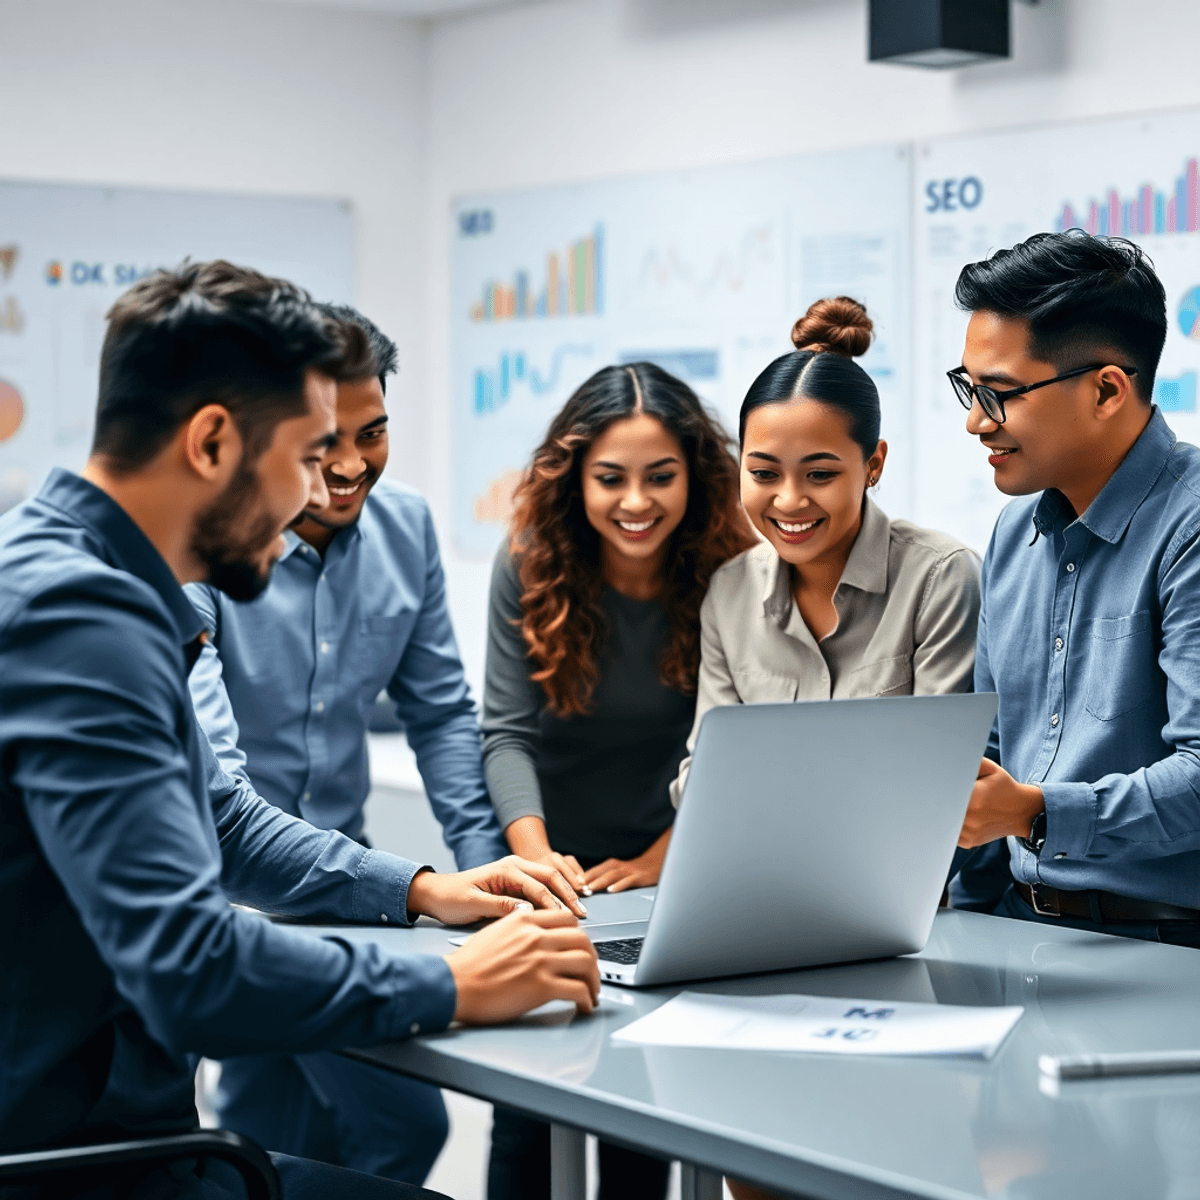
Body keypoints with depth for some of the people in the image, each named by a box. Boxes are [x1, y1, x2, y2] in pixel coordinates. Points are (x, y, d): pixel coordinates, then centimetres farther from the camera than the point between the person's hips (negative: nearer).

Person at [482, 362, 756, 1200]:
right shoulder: (529, 566, -13)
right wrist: (535, 858, -30)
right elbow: (507, 732, -16)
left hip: (664, 872, 0)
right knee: (526, 1109, 0)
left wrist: (660, 860, -19)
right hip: (552, 870, 0)